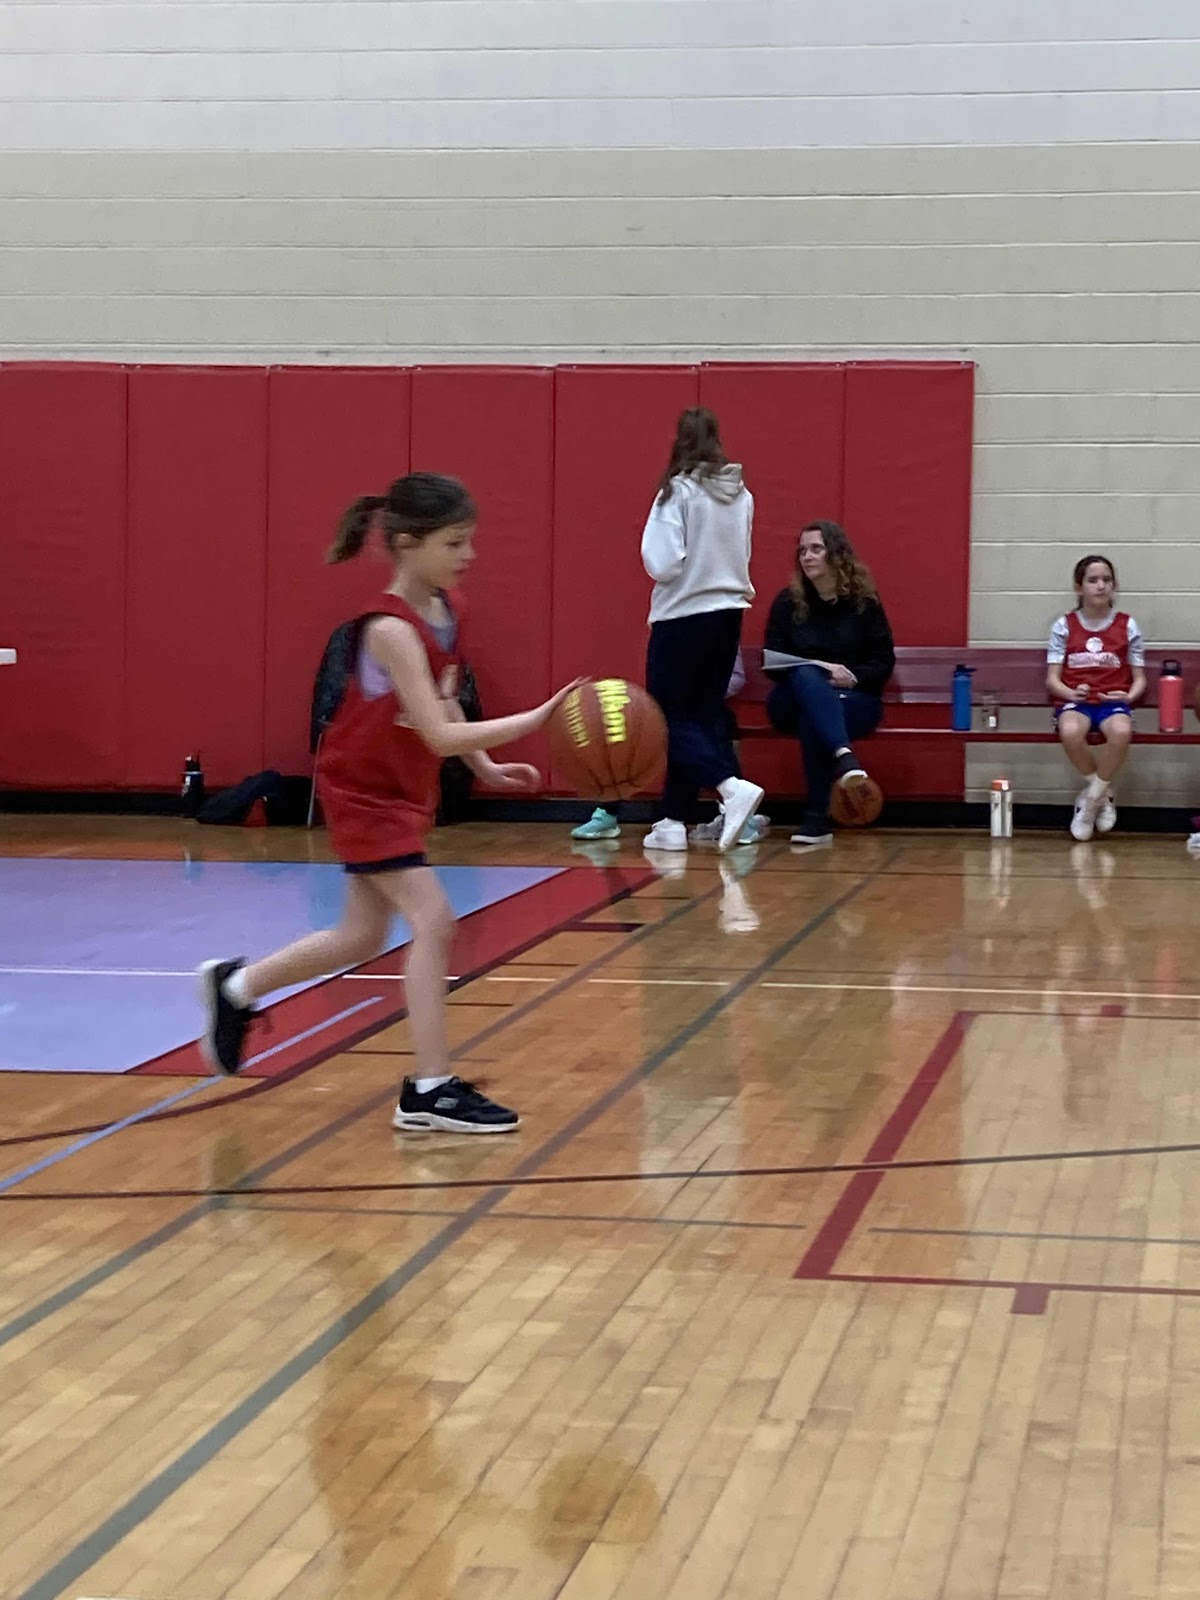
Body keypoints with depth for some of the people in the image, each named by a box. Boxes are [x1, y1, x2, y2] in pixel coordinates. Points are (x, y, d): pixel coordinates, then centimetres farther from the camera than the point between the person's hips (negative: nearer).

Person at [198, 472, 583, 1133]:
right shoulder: (392, 628, -27)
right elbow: (440, 735, -34)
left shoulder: (446, 611, -2)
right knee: (432, 920, -15)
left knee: (363, 938, 16)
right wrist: (534, 720, -40)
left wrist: (488, 769, 6)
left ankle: (237, 985, 37)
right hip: (363, 790, -9)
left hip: (404, 788, 9)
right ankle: (430, 1090, -10)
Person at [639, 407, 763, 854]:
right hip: (728, 614, 6)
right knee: (706, 714, 11)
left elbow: (662, 563, -18)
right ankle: (674, 821, 15)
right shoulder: (740, 495, 3)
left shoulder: (678, 492, -14)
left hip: (683, 616, -6)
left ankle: (732, 787, -20)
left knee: (672, 717, 2)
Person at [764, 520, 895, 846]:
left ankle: (816, 818, -33)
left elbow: (884, 662, 4)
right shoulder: (787, 602, 7)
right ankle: (843, 755, -58)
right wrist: (817, 670, -14)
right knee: (805, 676, -36)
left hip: (855, 700, -1)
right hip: (794, 700, 1)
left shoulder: (865, 602, 6)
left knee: (812, 720, -36)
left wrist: (853, 676, -16)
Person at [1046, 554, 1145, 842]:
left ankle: (1091, 798, -13)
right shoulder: (1064, 626, 6)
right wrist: (1071, 693, -17)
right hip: (1075, 701, 0)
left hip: (1113, 702, 0)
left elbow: (1139, 678, 11)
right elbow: (1052, 679, 4)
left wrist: (1128, 696, -11)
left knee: (1121, 731, -38)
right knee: (1070, 731, -38)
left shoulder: (1127, 626, 7)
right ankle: (1104, 793, -8)